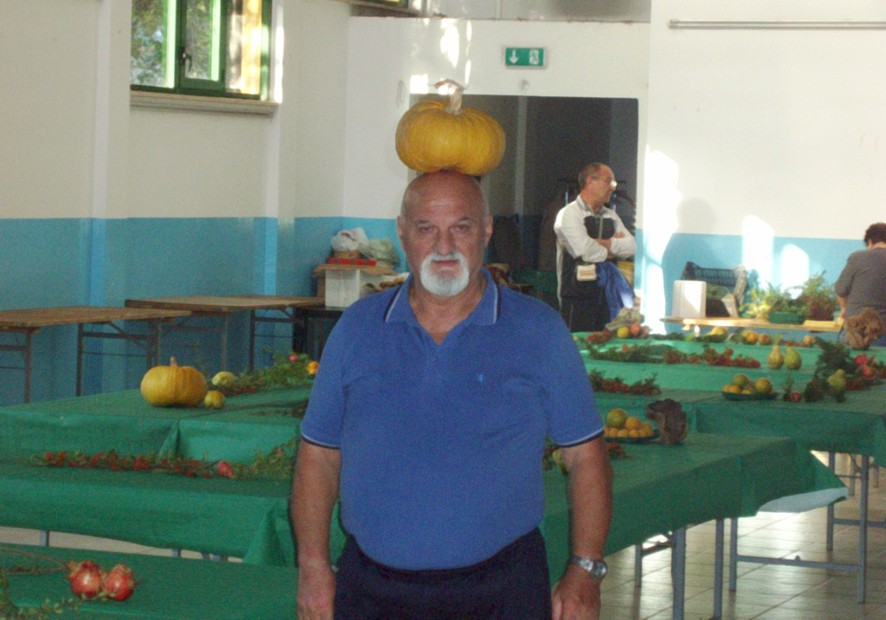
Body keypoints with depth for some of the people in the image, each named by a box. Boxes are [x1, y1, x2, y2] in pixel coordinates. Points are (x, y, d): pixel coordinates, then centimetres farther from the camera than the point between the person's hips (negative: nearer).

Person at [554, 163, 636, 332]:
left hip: (607, 297, 7)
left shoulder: (611, 217, 15)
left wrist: (605, 243, -11)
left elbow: (631, 247, 4)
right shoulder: (569, 214, -7)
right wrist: (613, 248, -2)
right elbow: (585, 252, -19)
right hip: (579, 298, -7)